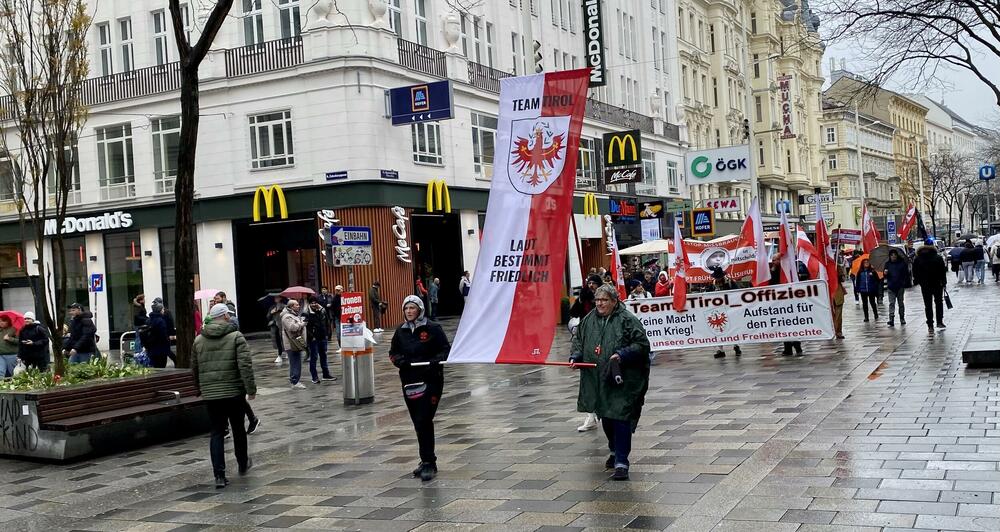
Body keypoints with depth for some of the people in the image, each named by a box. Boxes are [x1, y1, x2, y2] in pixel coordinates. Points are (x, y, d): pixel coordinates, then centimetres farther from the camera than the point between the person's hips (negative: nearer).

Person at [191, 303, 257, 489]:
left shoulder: (199, 340, 7)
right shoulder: (236, 337, -6)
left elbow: (194, 368, 15)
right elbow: (245, 365, -15)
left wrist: (200, 389, 27)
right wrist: (251, 389, -11)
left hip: (210, 395, 3)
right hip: (234, 392, -3)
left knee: (217, 433, 5)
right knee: (238, 428, 16)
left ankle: (219, 475, -4)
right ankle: (243, 464, 33)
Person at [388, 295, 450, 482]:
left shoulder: (432, 329, -5)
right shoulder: (401, 331, 9)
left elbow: (446, 350, -3)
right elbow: (393, 353, 17)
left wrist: (436, 361, -21)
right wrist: (399, 360, -5)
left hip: (430, 381, -5)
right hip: (409, 382, 5)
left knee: (424, 421, -12)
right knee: (418, 424, 11)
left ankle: (429, 463, -6)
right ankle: (426, 461, 24)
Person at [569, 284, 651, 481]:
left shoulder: (627, 320, -9)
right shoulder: (589, 320, 9)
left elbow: (642, 344, -10)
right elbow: (579, 340, 19)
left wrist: (622, 355, -21)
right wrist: (575, 356, 1)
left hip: (622, 381, -6)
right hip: (598, 381, 6)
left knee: (621, 418, -9)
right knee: (605, 417, 17)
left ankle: (621, 462, -5)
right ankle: (615, 451, 40)